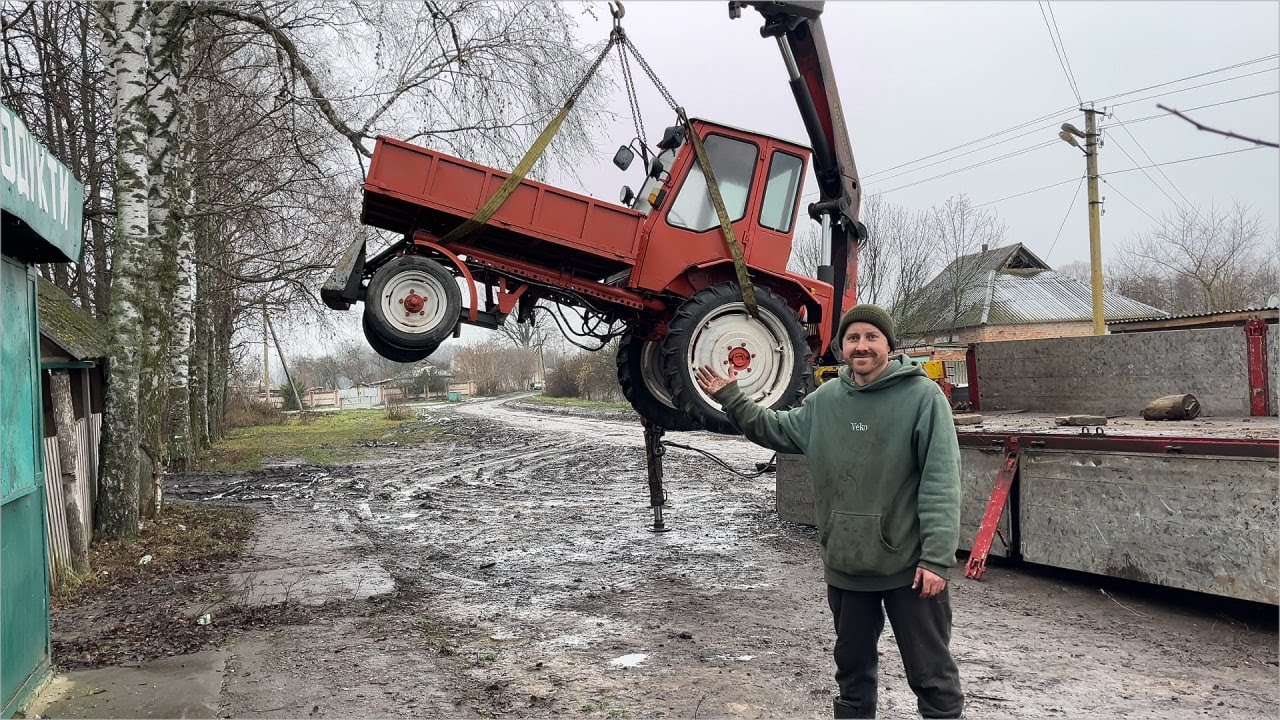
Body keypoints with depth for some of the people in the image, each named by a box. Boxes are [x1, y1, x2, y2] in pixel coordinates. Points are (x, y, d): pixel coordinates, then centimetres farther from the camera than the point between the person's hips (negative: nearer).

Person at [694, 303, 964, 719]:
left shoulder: (922, 396, -12)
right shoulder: (825, 400, 5)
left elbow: (941, 483, -16)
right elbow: (777, 430, 22)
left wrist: (937, 558, -21)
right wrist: (731, 400, 14)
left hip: (910, 566, -5)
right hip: (845, 565, 5)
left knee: (932, 675, 7)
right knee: (852, 669, 21)